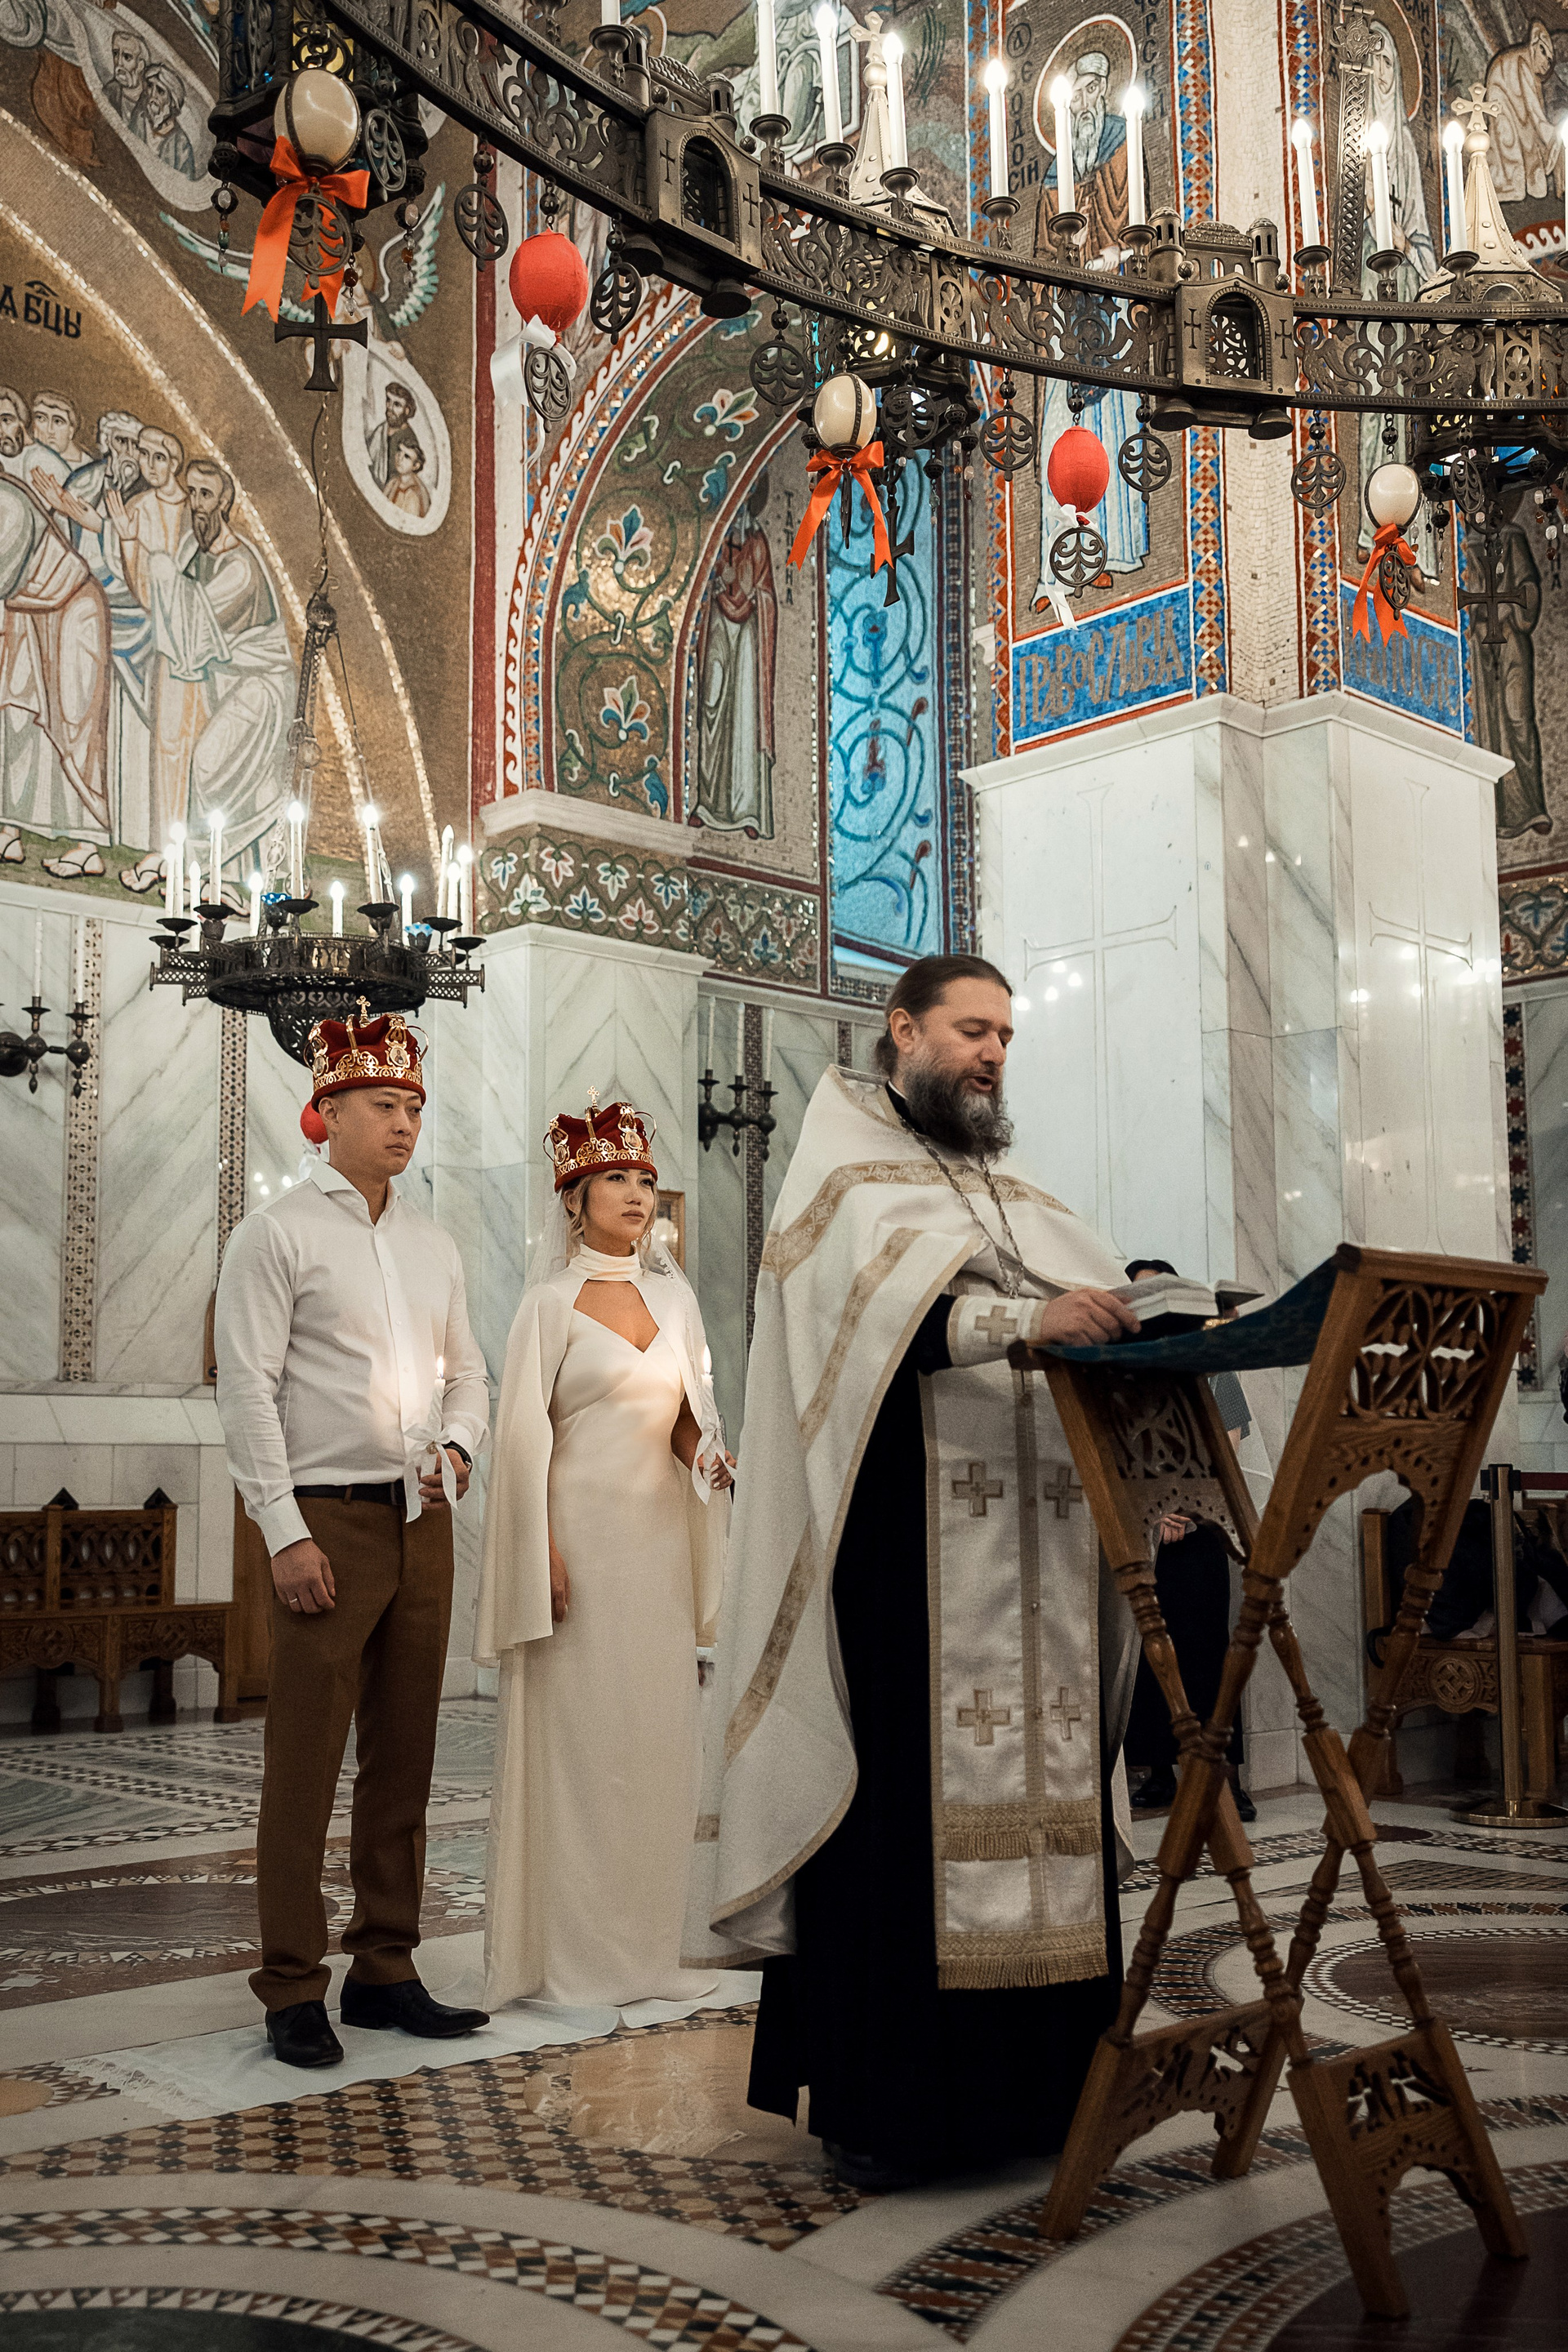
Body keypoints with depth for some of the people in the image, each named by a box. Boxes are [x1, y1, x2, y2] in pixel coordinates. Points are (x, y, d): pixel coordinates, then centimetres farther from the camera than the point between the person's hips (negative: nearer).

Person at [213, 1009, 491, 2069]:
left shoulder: (435, 1245, 16)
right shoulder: (278, 1234, -3)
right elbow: (247, 1387, -8)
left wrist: (456, 1444, 0)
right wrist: (286, 1533, -14)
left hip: (424, 1518, 6)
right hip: (328, 1519, -6)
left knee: (405, 1757, 9)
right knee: (305, 1762, -3)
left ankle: (386, 1972, 19)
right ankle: (294, 1992, 7)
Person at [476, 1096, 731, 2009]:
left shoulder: (673, 1295, 11)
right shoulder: (553, 1302, -3)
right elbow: (525, 1432, -6)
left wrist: (707, 1453, -8)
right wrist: (544, 1556, -13)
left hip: (660, 1534, 5)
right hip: (582, 1530, -5)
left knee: (658, 1733, 6)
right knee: (577, 1734, -2)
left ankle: (647, 1944, 15)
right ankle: (574, 1954, 7)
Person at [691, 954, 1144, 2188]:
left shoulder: (1016, 1194, 26)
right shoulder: (846, 1174, 5)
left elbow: (1098, 1303, 13)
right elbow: (878, 1296, -15)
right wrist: (1024, 1319, -30)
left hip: (1036, 1546, 6)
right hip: (904, 1550, -6)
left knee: (1033, 1783, 2)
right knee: (901, 1796, -8)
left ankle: (1027, 2081, 9)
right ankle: (880, 2101, 0)